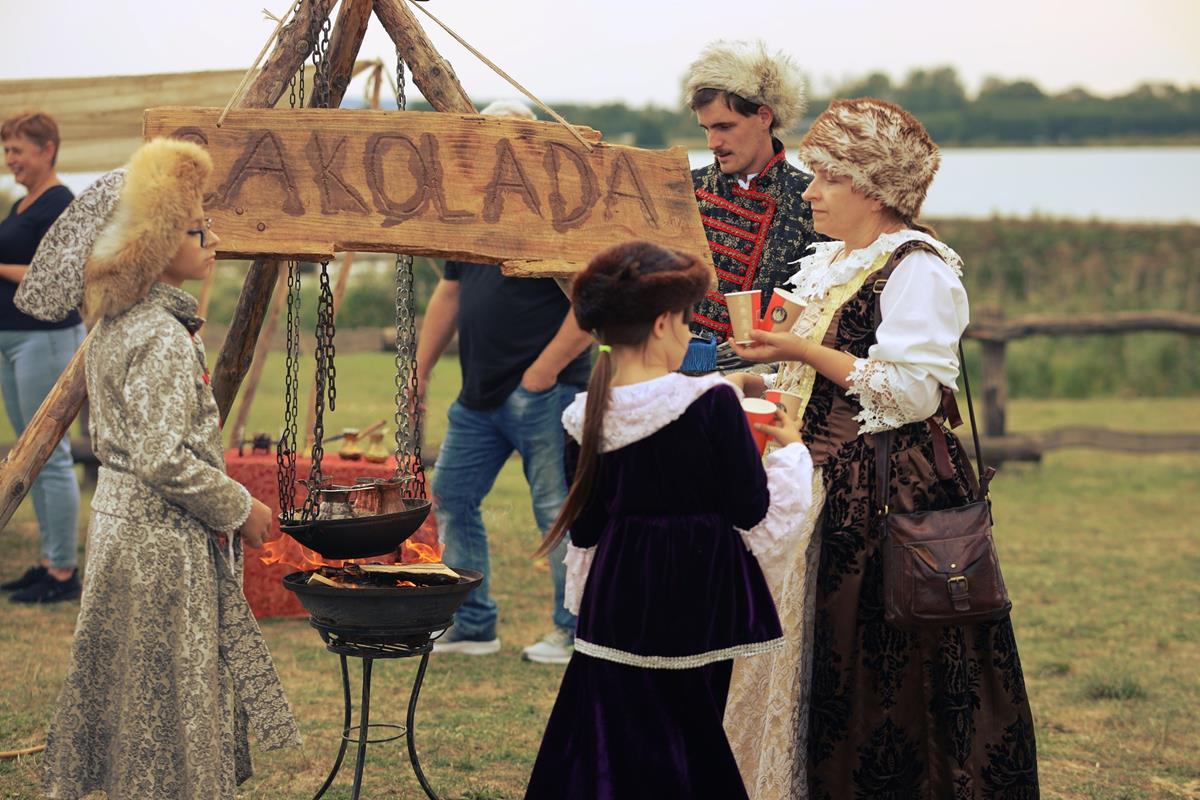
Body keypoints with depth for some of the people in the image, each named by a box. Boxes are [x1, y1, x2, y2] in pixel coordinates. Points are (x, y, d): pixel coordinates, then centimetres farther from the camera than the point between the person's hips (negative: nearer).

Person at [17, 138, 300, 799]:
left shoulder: (117, 324, 9)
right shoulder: (163, 338, -20)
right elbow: (165, 459, -25)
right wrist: (239, 509, -12)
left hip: (124, 520, 10)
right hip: (164, 545, -10)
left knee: (132, 707, 16)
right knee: (170, 699, -2)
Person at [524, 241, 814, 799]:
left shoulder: (588, 418, -1)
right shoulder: (711, 402, -15)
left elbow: (584, 530, 7)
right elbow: (755, 513, -9)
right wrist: (791, 451, 7)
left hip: (615, 605, 4)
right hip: (693, 606, -4)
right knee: (682, 750, 5)